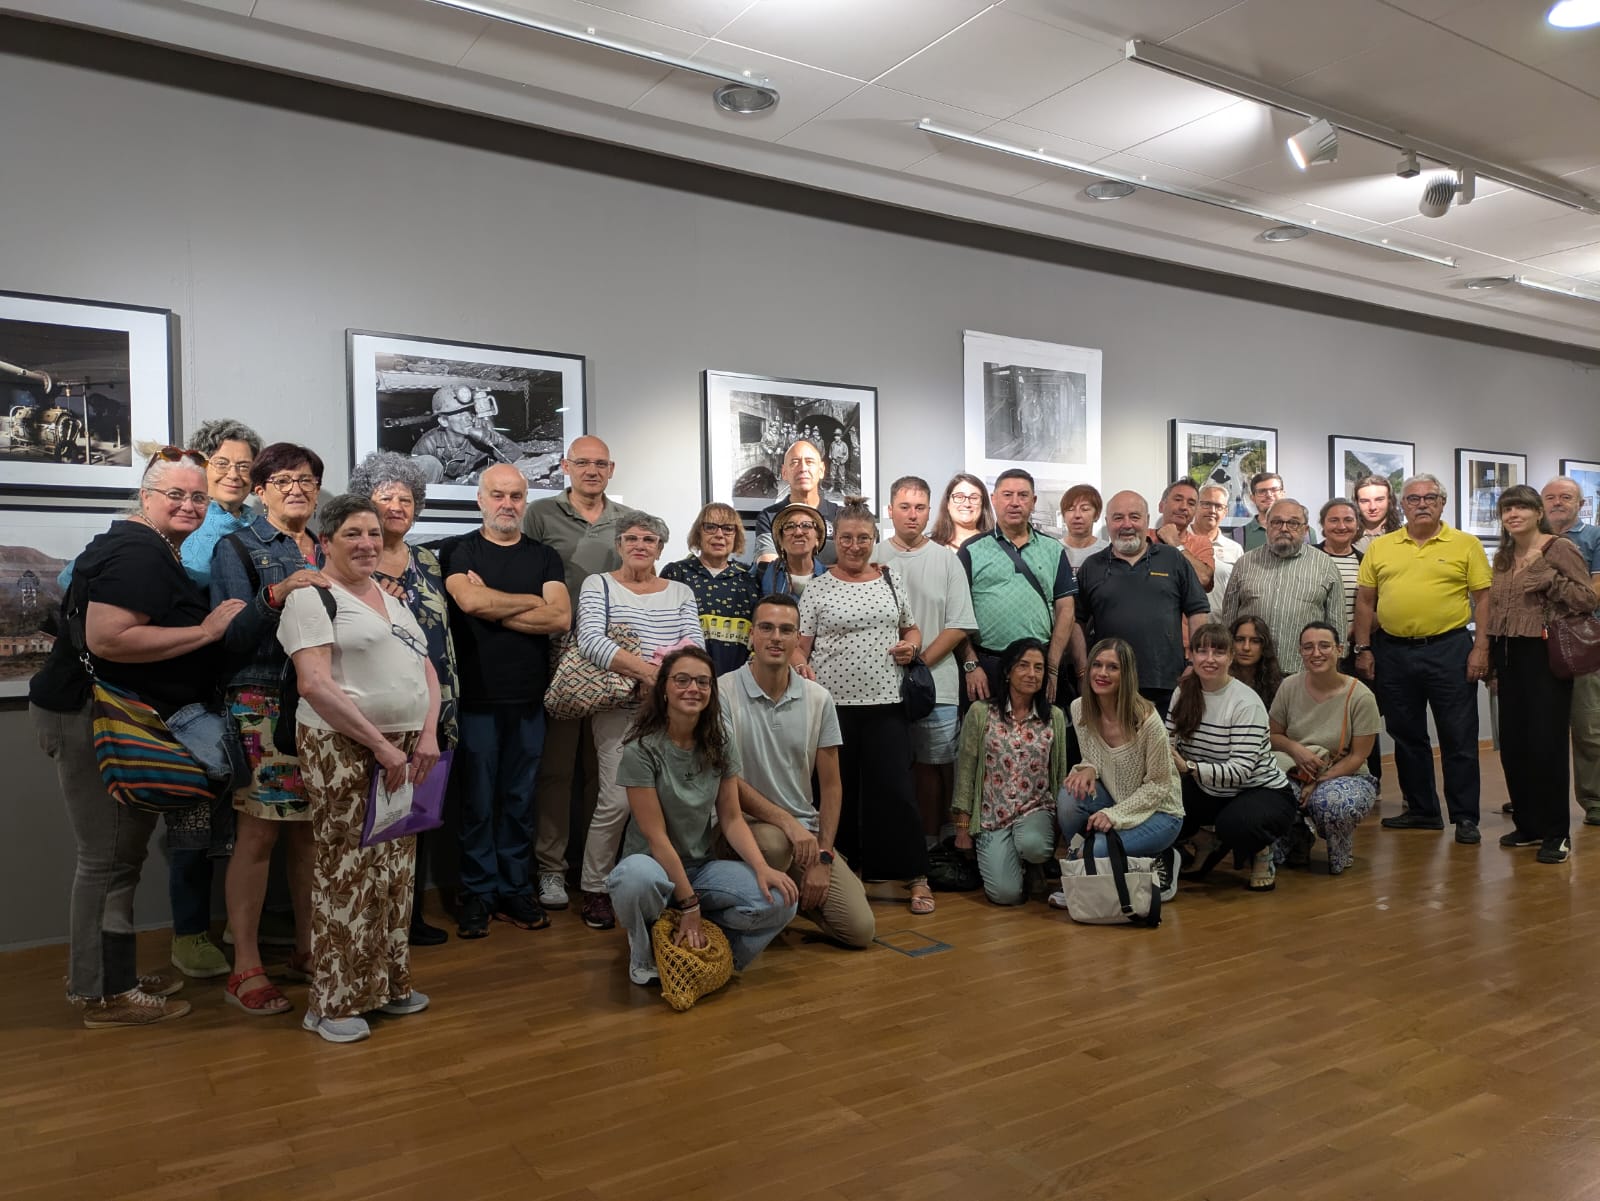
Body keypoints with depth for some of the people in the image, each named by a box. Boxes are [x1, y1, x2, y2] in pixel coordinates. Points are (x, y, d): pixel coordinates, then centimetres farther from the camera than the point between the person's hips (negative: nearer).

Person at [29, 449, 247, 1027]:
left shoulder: (160, 550, 14)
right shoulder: (138, 554, -19)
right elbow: (106, 639, -30)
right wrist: (207, 631, -25)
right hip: (97, 719, -11)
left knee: (118, 854, 18)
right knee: (110, 859, -2)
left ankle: (101, 973, 31)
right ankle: (105, 995, 10)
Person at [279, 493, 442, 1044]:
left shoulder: (393, 599, 17)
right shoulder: (312, 597, -5)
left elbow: (427, 672, 16)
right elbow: (315, 685, -16)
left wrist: (428, 734, -1)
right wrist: (380, 745, -18)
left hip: (406, 747, 7)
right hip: (343, 750, -7)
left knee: (395, 870, 11)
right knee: (347, 872, -2)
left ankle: (388, 982, 24)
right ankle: (334, 1000, 11)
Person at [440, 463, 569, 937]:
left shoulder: (544, 557, 11)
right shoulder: (458, 551, 5)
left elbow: (561, 618, -5)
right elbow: (470, 601, -15)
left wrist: (495, 609, -8)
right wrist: (533, 602, -4)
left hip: (529, 699, 2)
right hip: (476, 698, -2)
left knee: (520, 799, 9)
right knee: (477, 800, 3)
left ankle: (516, 889, 19)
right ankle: (478, 893, 15)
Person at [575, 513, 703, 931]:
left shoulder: (680, 592, 15)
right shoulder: (598, 585, 5)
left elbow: (697, 644, 3)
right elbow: (590, 641, -11)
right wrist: (645, 669, -20)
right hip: (619, 710, -3)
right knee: (617, 801, -9)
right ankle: (595, 890, 8)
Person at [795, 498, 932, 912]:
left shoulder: (892, 578, 10)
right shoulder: (818, 588, 2)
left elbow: (912, 629, 20)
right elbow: (798, 645, -1)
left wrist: (911, 645, -1)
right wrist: (800, 666, -22)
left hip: (886, 705, 1)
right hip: (833, 704, -1)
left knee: (895, 790, -1)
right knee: (838, 792, 7)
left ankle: (917, 878, 11)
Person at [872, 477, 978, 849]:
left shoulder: (946, 560, 6)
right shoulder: (872, 559, 5)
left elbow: (959, 626, 2)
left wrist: (921, 659, -9)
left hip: (936, 683, 0)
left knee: (933, 764, 4)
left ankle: (930, 843, 15)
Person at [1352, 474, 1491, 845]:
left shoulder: (1466, 545, 1)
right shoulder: (1380, 547, 7)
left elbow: (1483, 598, -1)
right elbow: (1365, 600, 8)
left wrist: (1481, 648, -8)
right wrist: (1363, 648, 2)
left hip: (1449, 649, -3)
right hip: (1393, 652, 3)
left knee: (1458, 737, 2)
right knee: (1406, 736, 11)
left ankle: (1465, 817, 12)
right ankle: (1421, 810, 24)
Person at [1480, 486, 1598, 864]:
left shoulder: (1560, 548, -6)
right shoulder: (1503, 556, 14)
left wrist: (1549, 579, -22)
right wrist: (1487, 653, 15)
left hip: (1545, 655, -7)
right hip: (1509, 657, 7)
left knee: (1546, 744, -4)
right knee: (1512, 745, 9)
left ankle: (1556, 832, 7)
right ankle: (1527, 825, 21)